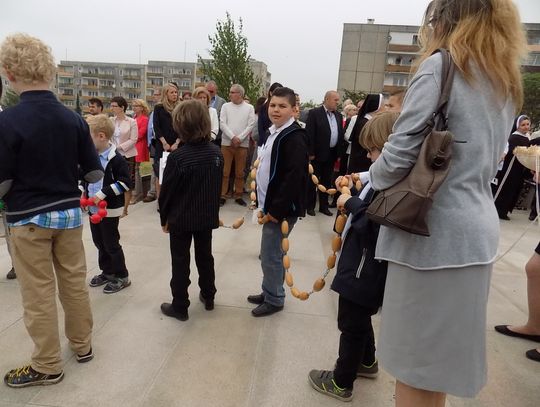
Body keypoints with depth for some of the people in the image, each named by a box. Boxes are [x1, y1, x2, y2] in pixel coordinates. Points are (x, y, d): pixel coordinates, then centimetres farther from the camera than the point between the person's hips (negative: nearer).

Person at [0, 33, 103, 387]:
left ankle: (47, 366, 24)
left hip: (29, 219, -4)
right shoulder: (74, 119, -4)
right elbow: (96, 174, -1)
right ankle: (83, 345, 34)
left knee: (38, 294, 9)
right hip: (69, 213, 4)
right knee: (75, 282, 18)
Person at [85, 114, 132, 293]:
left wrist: (103, 193, -24)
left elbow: (125, 182, -20)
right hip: (93, 208, 8)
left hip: (109, 209, -8)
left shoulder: (116, 159, -17)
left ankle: (122, 276, 17)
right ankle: (107, 271, 35)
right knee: (99, 242, 18)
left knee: (111, 244, 2)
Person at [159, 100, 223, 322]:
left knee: (180, 262, 8)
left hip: (181, 218, -5)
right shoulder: (216, 152, -5)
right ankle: (208, 296, 35)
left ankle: (179, 306, 20)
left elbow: (167, 191, -13)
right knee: (205, 256, 20)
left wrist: (164, 218, 1)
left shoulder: (177, 157, -20)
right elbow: (218, 186, 5)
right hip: (207, 216, 5)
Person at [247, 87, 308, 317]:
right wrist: (266, 204, 15)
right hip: (271, 204, 9)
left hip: (282, 208, -9)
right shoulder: (274, 132, 13)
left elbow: (294, 177, -25)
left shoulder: (294, 137, -17)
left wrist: (277, 209, -23)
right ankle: (269, 292, 32)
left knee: (270, 254, -1)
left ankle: (274, 299, 16)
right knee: (271, 252, 18)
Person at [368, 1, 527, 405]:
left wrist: (373, 179, 4)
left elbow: (400, 153, -15)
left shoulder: (440, 65, -7)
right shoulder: (507, 80, 17)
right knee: (441, 354, 22)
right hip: (477, 228, 8)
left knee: (414, 363, 6)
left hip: (435, 229, -8)